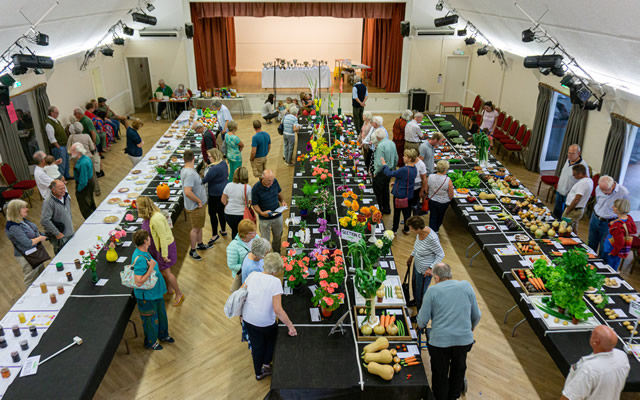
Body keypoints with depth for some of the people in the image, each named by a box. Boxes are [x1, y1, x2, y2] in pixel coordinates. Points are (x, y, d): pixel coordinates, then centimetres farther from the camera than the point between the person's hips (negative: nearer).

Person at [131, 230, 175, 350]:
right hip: (147, 296, -9)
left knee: (161, 314, 26)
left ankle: (163, 335, 49)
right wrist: (151, 268, -35)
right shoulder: (140, 259, -34)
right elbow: (139, 282, -35)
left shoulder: (144, 252, -3)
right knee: (150, 319, 13)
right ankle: (150, 342, 37)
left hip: (156, 291, 9)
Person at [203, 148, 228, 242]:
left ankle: (214, 235, 9)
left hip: (215, 194, -9)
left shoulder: (214, 168, -27)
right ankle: (223, 231, 33)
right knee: (221, 211, 20)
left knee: (212, 213, 2)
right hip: (224, 191, 9)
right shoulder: (223, 163, 2)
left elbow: (205, 180, -22)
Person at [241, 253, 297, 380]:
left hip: (248, 318, 5)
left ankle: (258, 372, 42)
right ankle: (266, 364, 39)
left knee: (256, 345, 25)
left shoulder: (253, 275, -7)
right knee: (272, 337, 30)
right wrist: (291, 326, -19)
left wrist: (242, 313, 17)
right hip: (265, 322, -4)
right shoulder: (275, 281, -22)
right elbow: (277, 310, -26)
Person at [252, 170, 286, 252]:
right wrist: (261, 213, -31)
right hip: (265, 218, -4)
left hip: (278, 216, 4)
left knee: (278, 236, 24)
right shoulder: (256, 189, -25)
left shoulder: (275, 181, -14)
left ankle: (277, 253, 50)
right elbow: (254, 204, -15)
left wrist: (282, 201, -11)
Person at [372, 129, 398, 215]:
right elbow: (396, 158, 10)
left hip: (381, 173, -8)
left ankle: (379, 210, 15)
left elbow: (380, 163, -25)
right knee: (385, 191, 21)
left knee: (378, 192, 6)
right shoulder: (392, 143, 2)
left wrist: (375, 172, -12)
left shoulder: (381, 146, -24)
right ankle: (387, 209, 31)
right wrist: (392, 168, 21)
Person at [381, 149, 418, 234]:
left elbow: (390, 173, -21)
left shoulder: (404, 170, -30)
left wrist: (384, 164, -8)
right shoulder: (414, 168, -3)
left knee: (397, 212, 11)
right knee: (407, 212, 18)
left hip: (399, 195, -7)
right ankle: (406, 229, 31)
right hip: (409, 195, 7)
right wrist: (396, 182, 16)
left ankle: (394, 229, 26)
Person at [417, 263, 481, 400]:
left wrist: (421, 325, 16)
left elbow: (422, 321, -8)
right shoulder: (466, 286, -2)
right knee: (458, 370, 27)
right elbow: (476, 315, 6)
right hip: (464, 339, 3)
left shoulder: (432, 291, -10)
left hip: (439, 341, -3)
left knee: (440, 375, 18)